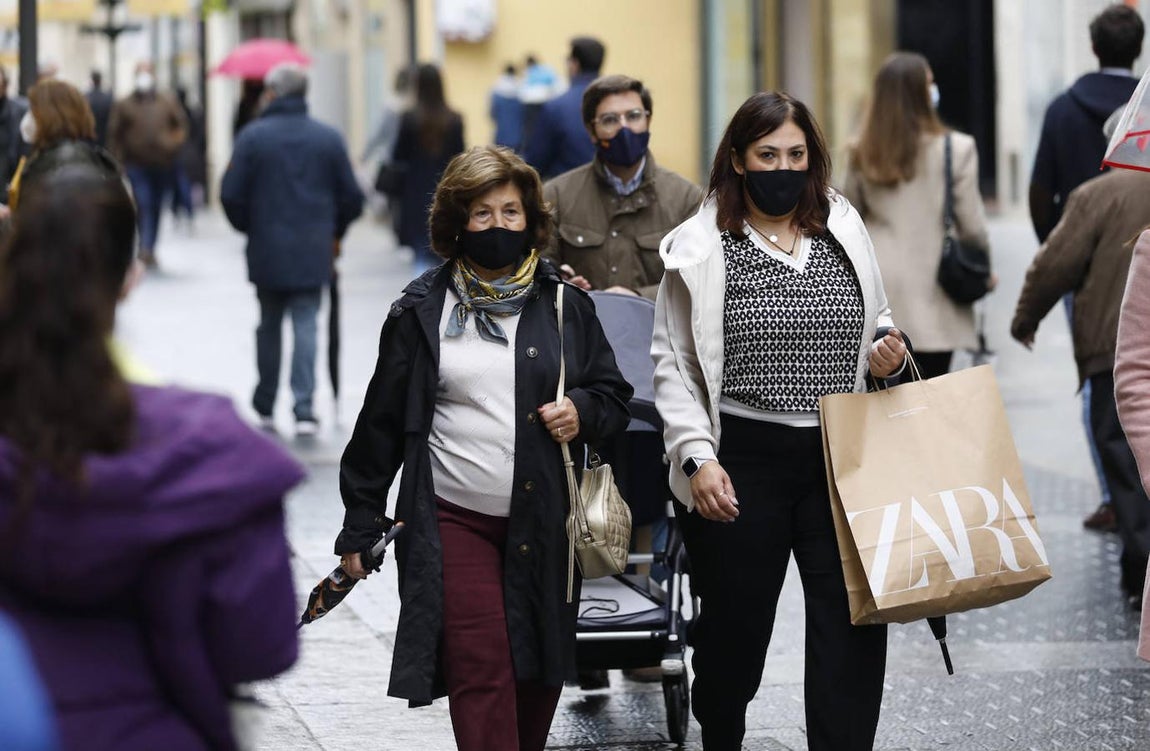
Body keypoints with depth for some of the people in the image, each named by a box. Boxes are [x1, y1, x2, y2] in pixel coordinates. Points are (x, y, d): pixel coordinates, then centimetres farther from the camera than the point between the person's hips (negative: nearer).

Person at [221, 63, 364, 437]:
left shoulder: (253, 136, -6)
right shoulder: (328, 138, 0)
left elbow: (231, 195, -7)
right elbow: (352, 197, 1)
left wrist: (248, 226, 13)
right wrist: (334, 231, 19)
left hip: (266, 251, 0)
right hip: (312, 252, 0)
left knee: (269, 327, 14)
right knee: (305, 326, 0)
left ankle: (265, 407, 22)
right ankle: (304, 409, -12)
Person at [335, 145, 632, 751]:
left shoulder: (564, 304, 7)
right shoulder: (422, 310, 3)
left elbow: (614, 396, 16)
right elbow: (382, 422, 7)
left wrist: (582, 413, -8)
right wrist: (360, 525, 7)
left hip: (545, 523, 2)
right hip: (455, 520, -2)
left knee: (540, 677, 9)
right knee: (481, 677, -12)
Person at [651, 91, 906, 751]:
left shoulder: (844, 230, 8)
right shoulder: (702, 247, -3)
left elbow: (874, 320, 23)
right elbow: (673, 364, -2)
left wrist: (887, 347, -1)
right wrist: (698, 457, -12)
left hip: (840, 456, 3)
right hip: (744, 462, -3)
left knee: (855, 622, -5)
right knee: (735, 623, 8)